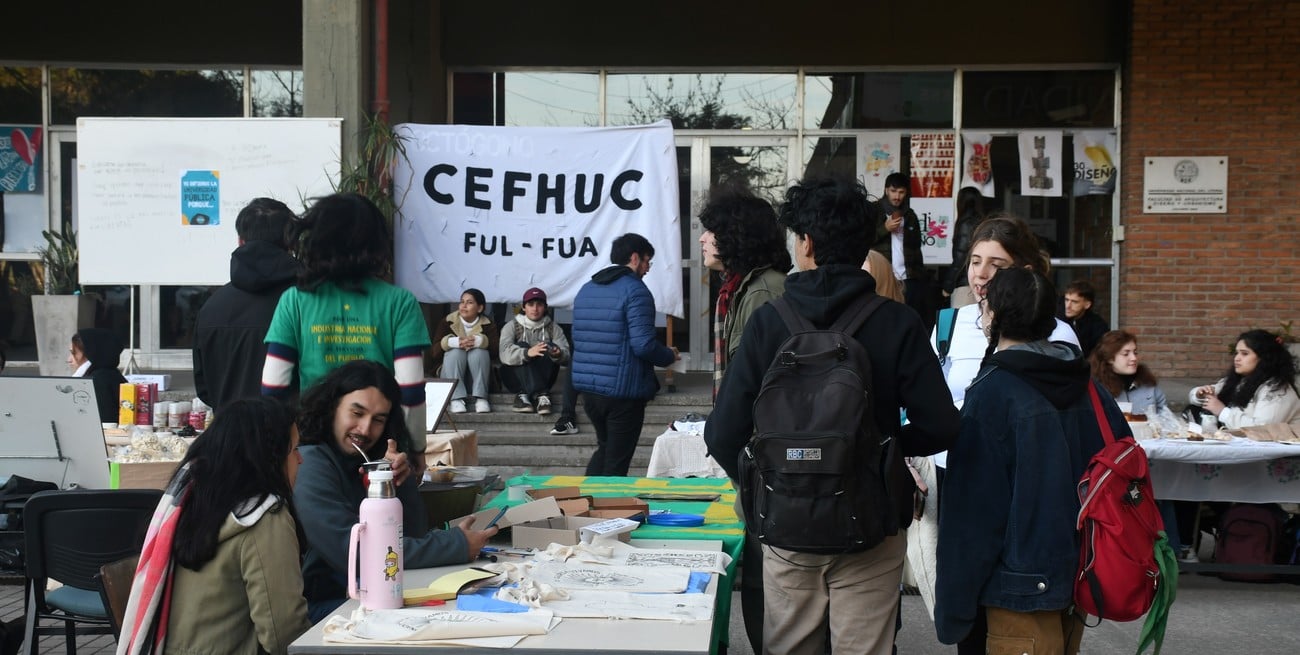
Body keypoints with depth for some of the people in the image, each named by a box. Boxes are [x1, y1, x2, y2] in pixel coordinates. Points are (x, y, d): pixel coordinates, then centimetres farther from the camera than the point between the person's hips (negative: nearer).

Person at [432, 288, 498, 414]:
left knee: (479, 352, -28)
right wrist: (452, 342, -32)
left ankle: (480, 398, -32)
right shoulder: (448, 322, 0)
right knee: (456, 352, -28)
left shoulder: (487, 324, 0)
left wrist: (480, 341, -36)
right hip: (451, 376, 1)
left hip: (477, 377, -1)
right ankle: (456, 399, -37)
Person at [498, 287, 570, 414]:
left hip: (543, 379, 1)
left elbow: (565, 354, -9)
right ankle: (540, 395, -44)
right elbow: (505, 354, -19)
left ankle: (525, 394, -34)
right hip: (515, 378, -1)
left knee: (550, 346, -21)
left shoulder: (553, 328, 8)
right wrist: (527, 353, -39)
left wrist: (558, 353, -35)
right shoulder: (512, 326, 2)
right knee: (522, 346, -26)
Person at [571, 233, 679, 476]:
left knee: (604, 449, 24)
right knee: (617, 462, 3)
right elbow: (643, 344, -21)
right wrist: (670, 356, -1)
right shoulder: (635, 290, -13)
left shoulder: (586, 289, 11)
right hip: (623, 390, -7)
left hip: (587, 386, 7)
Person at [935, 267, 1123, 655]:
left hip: (1023, 592, -7)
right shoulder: (1085, 387, 4)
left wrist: (953, 606, -12)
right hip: (1080, 578, 7)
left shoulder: (991, 394, -16)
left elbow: (971, 510, -17)